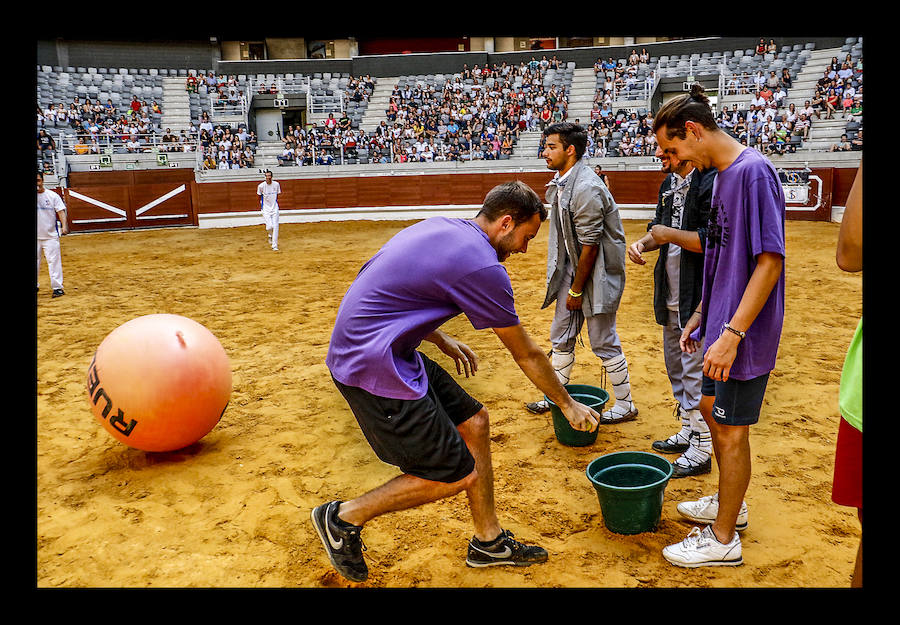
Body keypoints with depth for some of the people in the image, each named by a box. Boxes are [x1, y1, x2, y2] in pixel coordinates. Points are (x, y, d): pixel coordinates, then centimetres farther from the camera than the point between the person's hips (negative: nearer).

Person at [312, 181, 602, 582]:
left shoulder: (440, 228, 11)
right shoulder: (482, 266, -16)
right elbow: (527, 356, -5)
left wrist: (442, 341, 25)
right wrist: (568, 405, 10)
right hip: (373, 366, -10)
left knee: (473, 421, 14)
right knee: (458, 476, -4)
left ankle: (488, 542, 28)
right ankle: (344, 518, 11)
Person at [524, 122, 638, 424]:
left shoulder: (586, 188, -23)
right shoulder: (561, 182, 7)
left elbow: (590, 245, -23)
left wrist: (577, 290, -17)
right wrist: (569, 284, 14)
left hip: (598, 272, -9)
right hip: (571, 267, 9)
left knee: (603, 341, 0)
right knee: (561, 336, 15)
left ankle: (625, 405, 15)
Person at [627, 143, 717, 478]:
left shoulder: (711, 183, -19)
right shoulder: (669, 184, 11)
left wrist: (670, 235, -18)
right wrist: (645, 241, 3)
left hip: (698, 297, -10)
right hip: (671, 295, 10)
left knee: (696, 371, -2)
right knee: (675, 366, 20)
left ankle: (702, 449, 11)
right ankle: (688, 431, 36)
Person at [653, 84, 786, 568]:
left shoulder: (752, 171, -19)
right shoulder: (721, 175, 10)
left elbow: (769, 261, -24)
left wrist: (731, 333, -26)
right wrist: (701, 314, 20)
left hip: (744, 333, -9)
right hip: (723, 322, 9)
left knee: (731, 430, 1)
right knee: (711, 408, 21)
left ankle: (723, 539, 17)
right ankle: (731, 504, 40)